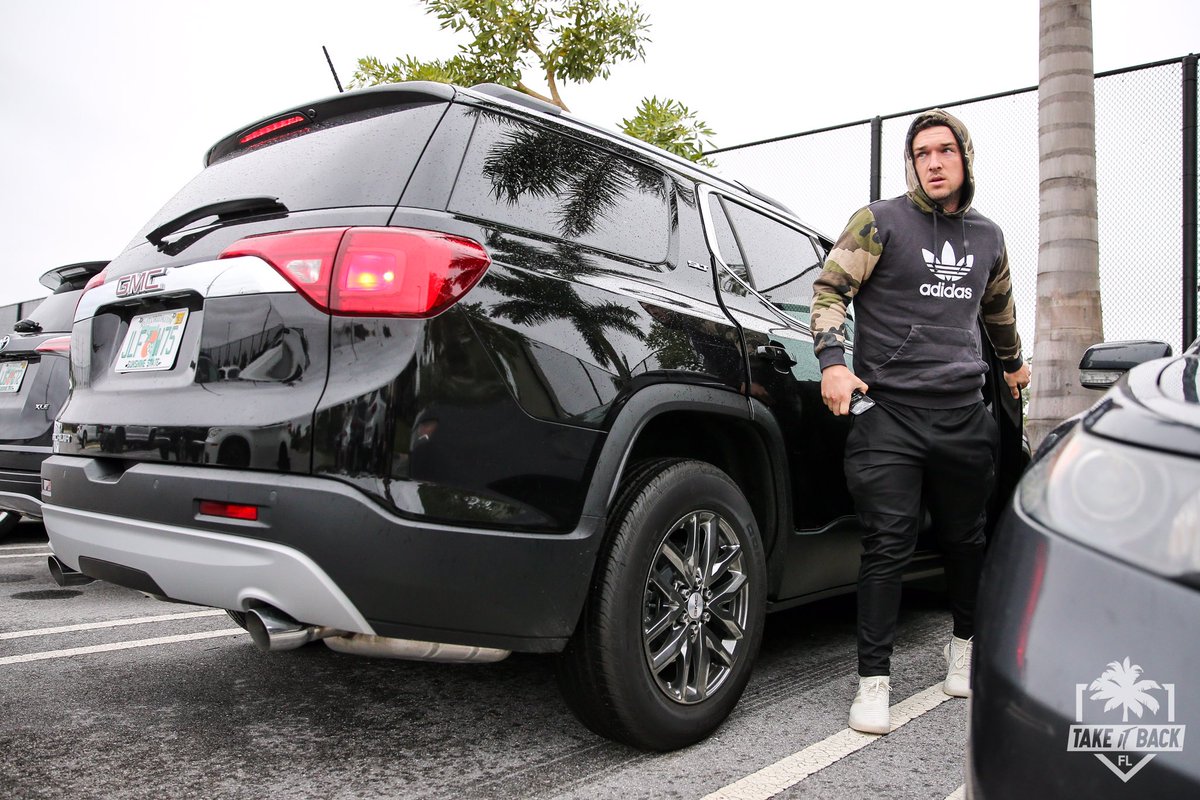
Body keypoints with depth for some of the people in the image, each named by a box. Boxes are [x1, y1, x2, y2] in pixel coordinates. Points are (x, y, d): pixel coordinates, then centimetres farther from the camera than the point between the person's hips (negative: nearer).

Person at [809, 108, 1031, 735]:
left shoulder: (988, 237, 17)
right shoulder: (882, 221, 1)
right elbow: (830, 287, -4)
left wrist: (1012, 363, 45)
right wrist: (832, 361, -17)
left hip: (964, 414, 5)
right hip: (890, 413, -4)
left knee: (966, 540, 14)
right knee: (887, 547, -6)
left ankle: (964, 642, 39)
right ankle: (873, 681, 3)